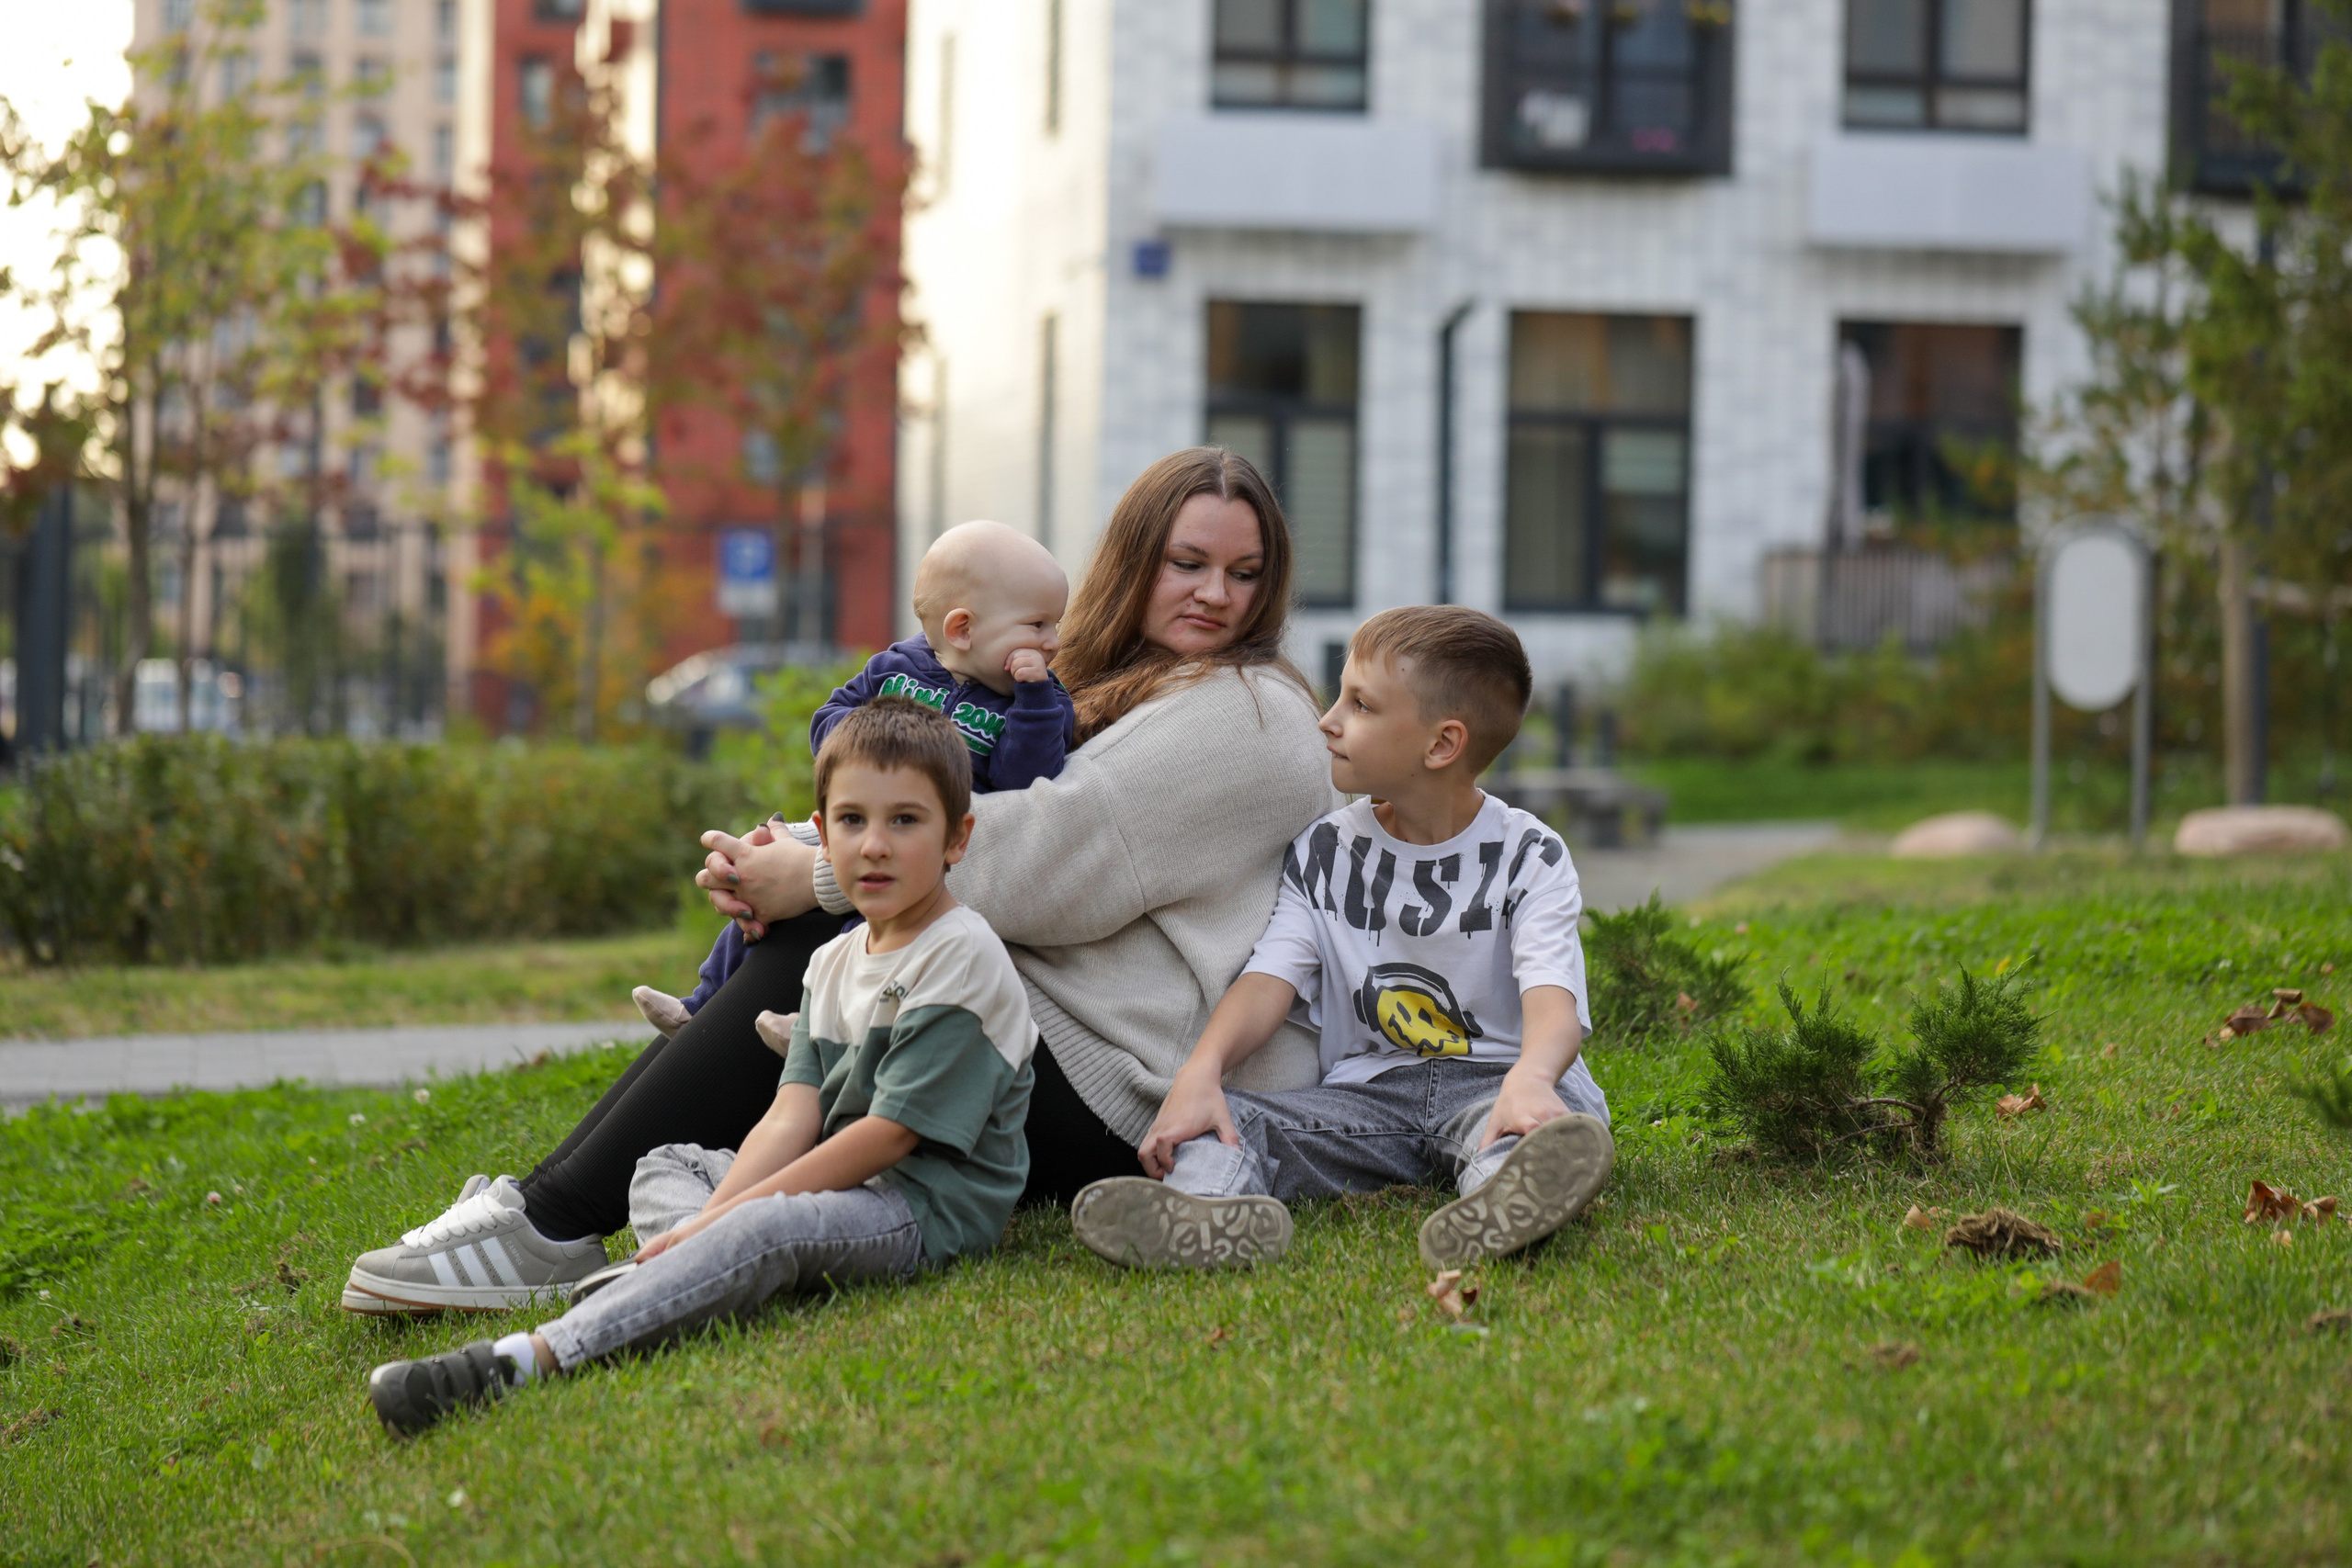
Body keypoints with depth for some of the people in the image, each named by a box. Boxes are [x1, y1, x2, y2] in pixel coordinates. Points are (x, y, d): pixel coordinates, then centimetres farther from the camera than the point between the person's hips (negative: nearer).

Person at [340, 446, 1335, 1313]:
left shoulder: (1244, 714, -8)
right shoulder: (1100, 691, 21)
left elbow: (1051, 857, -19)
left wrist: (819, 876, -15)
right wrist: (772, 861, -10)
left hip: (1110, 1099, -9)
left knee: (816, 953, -19)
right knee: (796, 941, -5)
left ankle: (557, 1227, -22)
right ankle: (547, 1205, -13)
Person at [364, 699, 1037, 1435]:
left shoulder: (962, 959, -12)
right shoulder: (834, 962, 14)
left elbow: (887, 1135, -18)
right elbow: (792, 1117, 3)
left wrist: (725, 1216, -19)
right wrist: (709, 1220, -16)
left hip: (931, 1205, -10)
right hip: (847, 1182, 10)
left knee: (766, 1228, -35)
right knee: (664, 1166, 15)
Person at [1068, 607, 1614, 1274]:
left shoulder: (1527, 856, -1)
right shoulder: (1324, 854, 11)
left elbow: (1553, 996, -18)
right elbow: (1271, 976, -2)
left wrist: (1529, 1079, -43)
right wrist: (1201, 1069, -25)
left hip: (1490, 1078, -3)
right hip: (1368, 1090, 3)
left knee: (1561, 1122, -38)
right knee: (1206, 1120, -22)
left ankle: (1501, 1199, -73)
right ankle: (1213, 1211, -57)